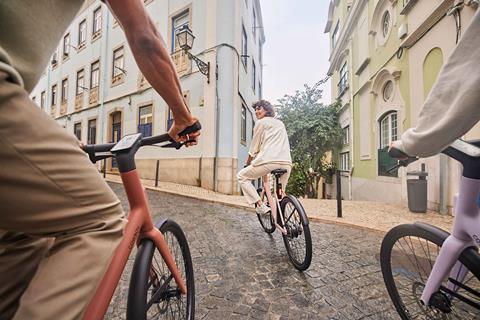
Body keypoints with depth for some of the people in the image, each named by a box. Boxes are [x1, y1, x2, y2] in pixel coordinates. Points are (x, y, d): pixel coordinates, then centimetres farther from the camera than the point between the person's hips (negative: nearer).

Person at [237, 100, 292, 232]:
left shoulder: (261, 122, 10)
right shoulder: (280, 123, 30)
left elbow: (255, 146, 9)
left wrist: (248, 162, 21)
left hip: (269, 160, -7)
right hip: (287, 163, 7)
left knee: (242, 176, 11)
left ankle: (261, 206, 2)